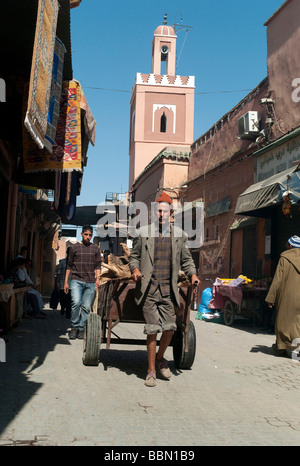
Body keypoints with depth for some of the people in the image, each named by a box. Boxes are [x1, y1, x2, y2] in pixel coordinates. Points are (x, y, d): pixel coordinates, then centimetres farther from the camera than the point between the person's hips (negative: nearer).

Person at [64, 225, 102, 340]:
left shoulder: (95, 249, 13)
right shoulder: (74, 247, 8)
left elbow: (98, 265, 14)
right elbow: (69, 266, 11)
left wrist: (97, 278, -2)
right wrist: (66, 282, 8)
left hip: (90, 283, 2)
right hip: (76, 280, -2)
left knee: (86, 307, -1)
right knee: (76, 302, -20)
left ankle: (81, 329, 12)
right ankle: (74, 327, -4)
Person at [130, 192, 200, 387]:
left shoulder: (179, 234, 9)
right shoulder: (144, 232, 5)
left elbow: (186, 258, 18)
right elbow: (134, 255, 14)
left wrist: (192, 274, 1)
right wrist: (135, 269, -6)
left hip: (168, 289, 2)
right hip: (149, 289, -2)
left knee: (170, 328, -1)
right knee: (152, 330, -1)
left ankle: (160, 358, 29)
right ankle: (151, 371, 12)